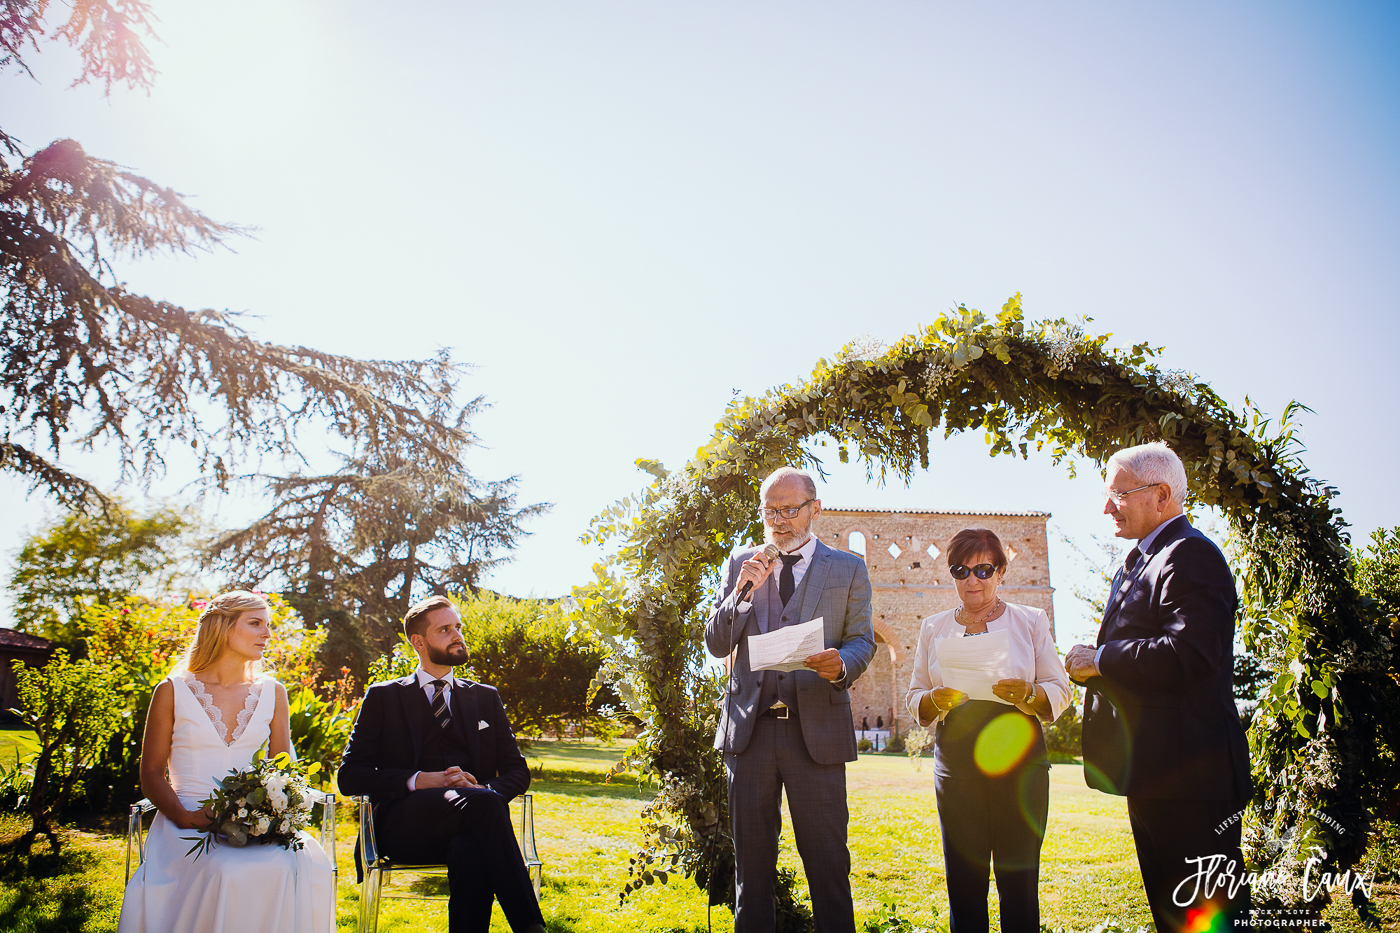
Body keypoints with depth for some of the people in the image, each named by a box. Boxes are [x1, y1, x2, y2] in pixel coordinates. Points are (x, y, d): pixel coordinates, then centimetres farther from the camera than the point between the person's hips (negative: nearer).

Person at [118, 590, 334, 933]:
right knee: (230, 873, -37)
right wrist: (184, 816, -14)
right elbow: (151, 774, 5)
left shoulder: (272, 693, 12)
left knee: (310, 866, -31)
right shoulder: (173, 692, 4)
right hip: (189, 823, -2)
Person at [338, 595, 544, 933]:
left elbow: (517, 771, 17)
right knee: (481, 803, -35)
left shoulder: (486, 698, 22)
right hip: (405, 826, -2)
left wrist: (485, 789, -8)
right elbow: (350, 775, 4)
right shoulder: (383, 697, 14)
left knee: (470, 851, -38)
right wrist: (419, 780, -12)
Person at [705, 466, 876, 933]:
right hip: (749, 727, 2)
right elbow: (716, 644, 7)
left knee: (827, 860, 1)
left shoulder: (848, 569, 8)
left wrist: (842, 664, -17)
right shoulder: (740, 564, 11)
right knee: (751, 860, 11)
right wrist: (742, 591, -9)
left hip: (817, 730, -2)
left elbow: (862, 640, 6)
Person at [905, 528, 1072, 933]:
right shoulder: (934, 628, 12)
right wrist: (936, 700, -9)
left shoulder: (1031, 621, 8)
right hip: (956, 759, 1)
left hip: (1018, 758, -1)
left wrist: (1027, 694, -16)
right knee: (963, 880, 1)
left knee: (1018, 878, -1)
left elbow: (1060, 691, 5)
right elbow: (914, 697, 13)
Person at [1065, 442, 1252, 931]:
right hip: (1153, 773, 11)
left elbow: (1188, 656, -27)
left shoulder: (1189, 555, -14)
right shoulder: (1138, 563, 19)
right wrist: (1094, 665, 2)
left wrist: (1099, 659, -17)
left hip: (1188, 775, -11)